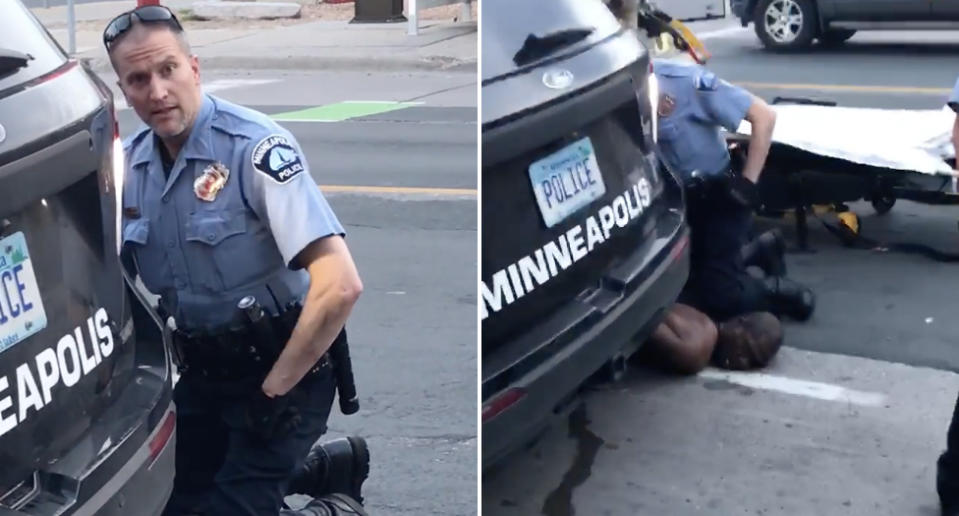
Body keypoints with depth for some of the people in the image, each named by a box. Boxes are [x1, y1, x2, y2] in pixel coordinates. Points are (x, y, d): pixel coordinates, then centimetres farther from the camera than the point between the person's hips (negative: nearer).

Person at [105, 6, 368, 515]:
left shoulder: (254, 146, -22)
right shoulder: (128, 162, -1)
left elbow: (340, 286, -29)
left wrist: (273, 389, -21)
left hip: (284, 367, -7)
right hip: (200, 375, 7)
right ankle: (327, 464, 31)